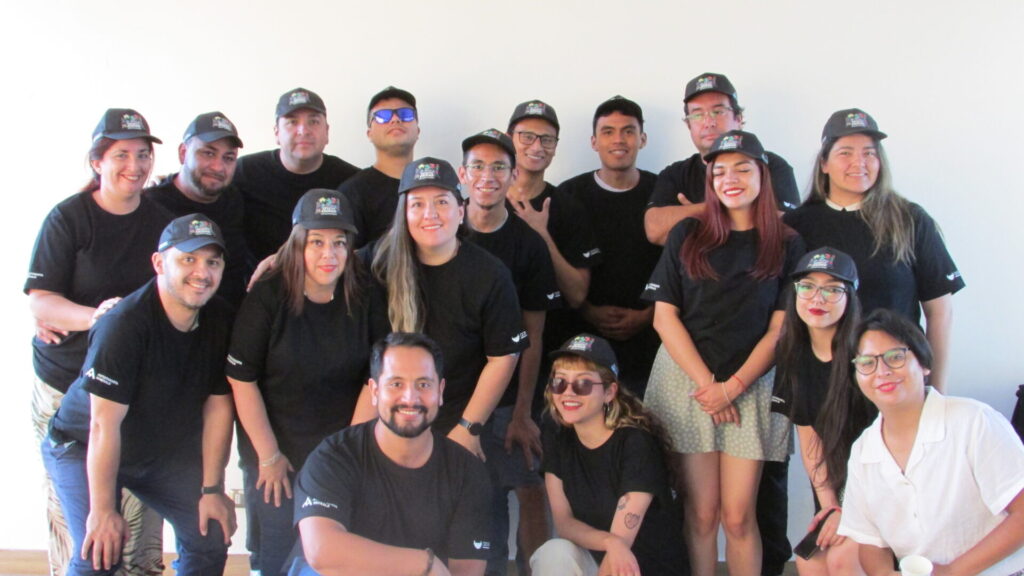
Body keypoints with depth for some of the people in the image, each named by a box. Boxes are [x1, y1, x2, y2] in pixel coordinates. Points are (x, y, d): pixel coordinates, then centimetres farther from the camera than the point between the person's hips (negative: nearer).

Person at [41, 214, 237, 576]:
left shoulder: (221, 321, -11)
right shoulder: (124, 325, -31)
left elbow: (218, 406, -5)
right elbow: (104, 425, -29)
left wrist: (212, 489, -3)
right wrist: (103, 511, -26)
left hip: (164, 449, 6)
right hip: (84, 448, -6)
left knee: (211, 535, -2)